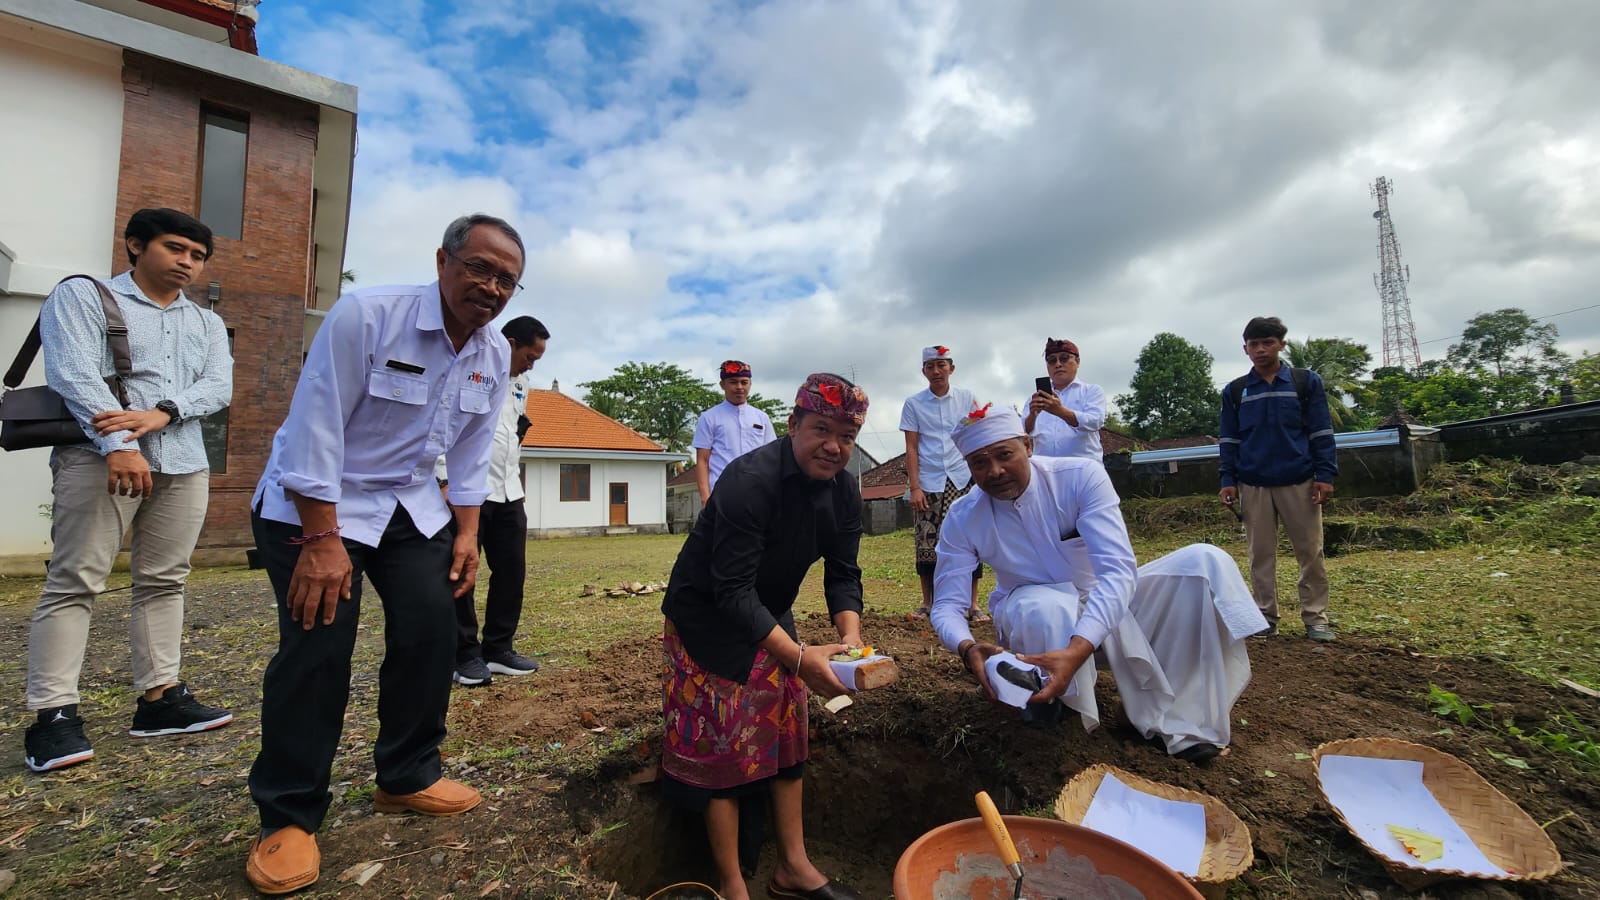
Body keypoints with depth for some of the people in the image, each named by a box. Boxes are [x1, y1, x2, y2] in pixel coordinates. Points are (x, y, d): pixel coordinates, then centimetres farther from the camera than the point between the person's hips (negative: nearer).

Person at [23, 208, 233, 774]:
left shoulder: (207, 323, 19)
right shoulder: (81, 296, 6)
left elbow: (219, 387, 4)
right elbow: (73, 374, -9)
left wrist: (160, 413, -16)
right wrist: (118, 443, -21)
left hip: (184, 464, 4)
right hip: (100, 457, -4)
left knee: (164, 582, 6)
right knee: (75, 582, -3)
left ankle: (159, 698, 11)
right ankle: (53, 715, 1)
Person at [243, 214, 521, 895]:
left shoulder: (495, 356, -2)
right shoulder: (366, 315, -21)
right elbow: (315, 426, -22)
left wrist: (467, 533, 2)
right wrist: (323, 540, -23)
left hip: (412, 507, 6)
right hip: (314, 503, -5)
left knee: (432, 632, 0)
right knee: (318, 646, -9)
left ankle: (406, 778, 20)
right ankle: (288, 814, 12)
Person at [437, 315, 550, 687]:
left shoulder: (520, 384, 16)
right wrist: (446, 481, -15)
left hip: (508, 493, 7)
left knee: (512, 571, 9)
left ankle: (498, 649, 21)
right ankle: (466, 655, 15)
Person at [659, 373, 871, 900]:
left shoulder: (844, 493, -9)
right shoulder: (750, 480, -32)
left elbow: (843, 575, -5)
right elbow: (733, 591, -34)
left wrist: (850, 636, -23)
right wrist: (799, 658, -39)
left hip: (769, 616, 7)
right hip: (708, 620, -7)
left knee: (786, 737, 13)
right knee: (724, 748, 1)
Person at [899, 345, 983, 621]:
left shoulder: (966, 397, 6)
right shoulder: (913, 403, 2)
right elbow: (911, 448, 0)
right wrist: (914, 487, -7)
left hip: (963, 480, 1)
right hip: (928, 484, -1)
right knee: (926, 544, 3)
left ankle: (973, 604, 10)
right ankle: (928, 603, 16)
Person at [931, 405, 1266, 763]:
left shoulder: (1081, 476, -22)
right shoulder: (962, 519, -18)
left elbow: (1118, 571, -31)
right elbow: (946, 604, -16)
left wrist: (1076, 650, -47)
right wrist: (968, 649, -40)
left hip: (1106, 601, 2)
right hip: (1031, 616, -2)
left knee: (1204, 561, -20)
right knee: (1043, 608, -40)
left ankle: (1176, 718, -18)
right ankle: (1045, 698, -9)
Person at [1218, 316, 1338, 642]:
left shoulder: (1307, 382, 4)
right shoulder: (1235, 391, 6)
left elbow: (1322, 432, 2)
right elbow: (1228, 440, 7)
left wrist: (1325, 474, -6)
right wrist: (1228, 480, -1)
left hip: (1300, 483, -1)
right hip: (1253, 485, 1)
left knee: (1311, 552, 4)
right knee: (1261, 554, 6)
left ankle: (1315, 618, 15)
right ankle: (1266, 616, 14)